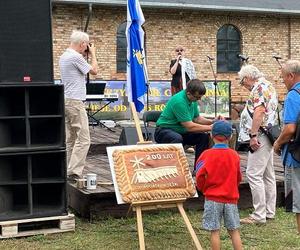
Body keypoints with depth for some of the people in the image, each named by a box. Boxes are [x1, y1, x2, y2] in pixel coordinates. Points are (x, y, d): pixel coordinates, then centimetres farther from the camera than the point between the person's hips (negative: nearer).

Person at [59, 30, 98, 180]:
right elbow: (94, 71, -7)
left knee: (70, 139, 12)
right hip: (75, 101, -10)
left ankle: (68, 171, 13)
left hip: (66, 100, 10)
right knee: (83, 139, -8)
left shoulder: (64, 56, 15)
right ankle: (74, 172, -12)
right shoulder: (76, 57, -15)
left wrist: (85, 55, 18)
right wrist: (93, 54, 5)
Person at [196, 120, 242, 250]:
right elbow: (238, 178, 9)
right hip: (231, 198, 3)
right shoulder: (234, 155, 0)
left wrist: (203, 189, 9)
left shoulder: (207, 154, -10)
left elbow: (200, 176, -11)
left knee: (214, 231, 4)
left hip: (213, 198, -3)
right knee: (234, 231, 10)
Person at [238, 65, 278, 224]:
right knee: (268, 175, 12)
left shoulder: (259, 87, -11)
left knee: (254, 174, -11)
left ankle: (259, 215, -11)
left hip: (260, 137, -11)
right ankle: (269, 212, 17)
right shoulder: (269, 87, 21)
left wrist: (253, 135, -25)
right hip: (268, 136, 11)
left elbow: (259, 111, -23)